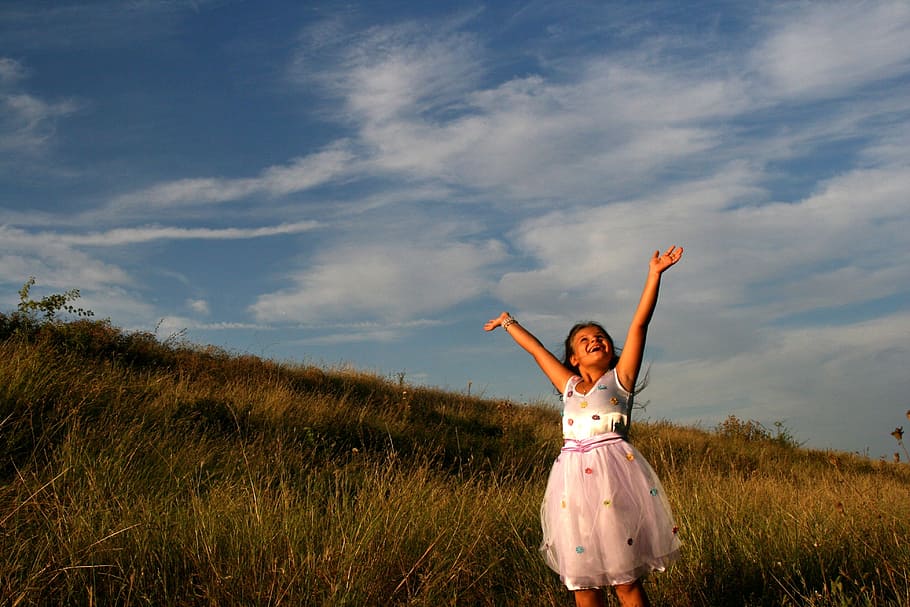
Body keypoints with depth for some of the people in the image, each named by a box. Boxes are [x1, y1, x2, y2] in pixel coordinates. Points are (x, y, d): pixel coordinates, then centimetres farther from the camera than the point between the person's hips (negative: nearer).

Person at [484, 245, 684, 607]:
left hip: (613, 473, -4)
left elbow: (639, 324, 3)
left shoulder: (620, 378, 10)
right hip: (573, 479, 4)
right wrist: (508, 323, 42)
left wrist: (654, 274, -3)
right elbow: (536, 349, 31)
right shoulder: (569, 385, 19)